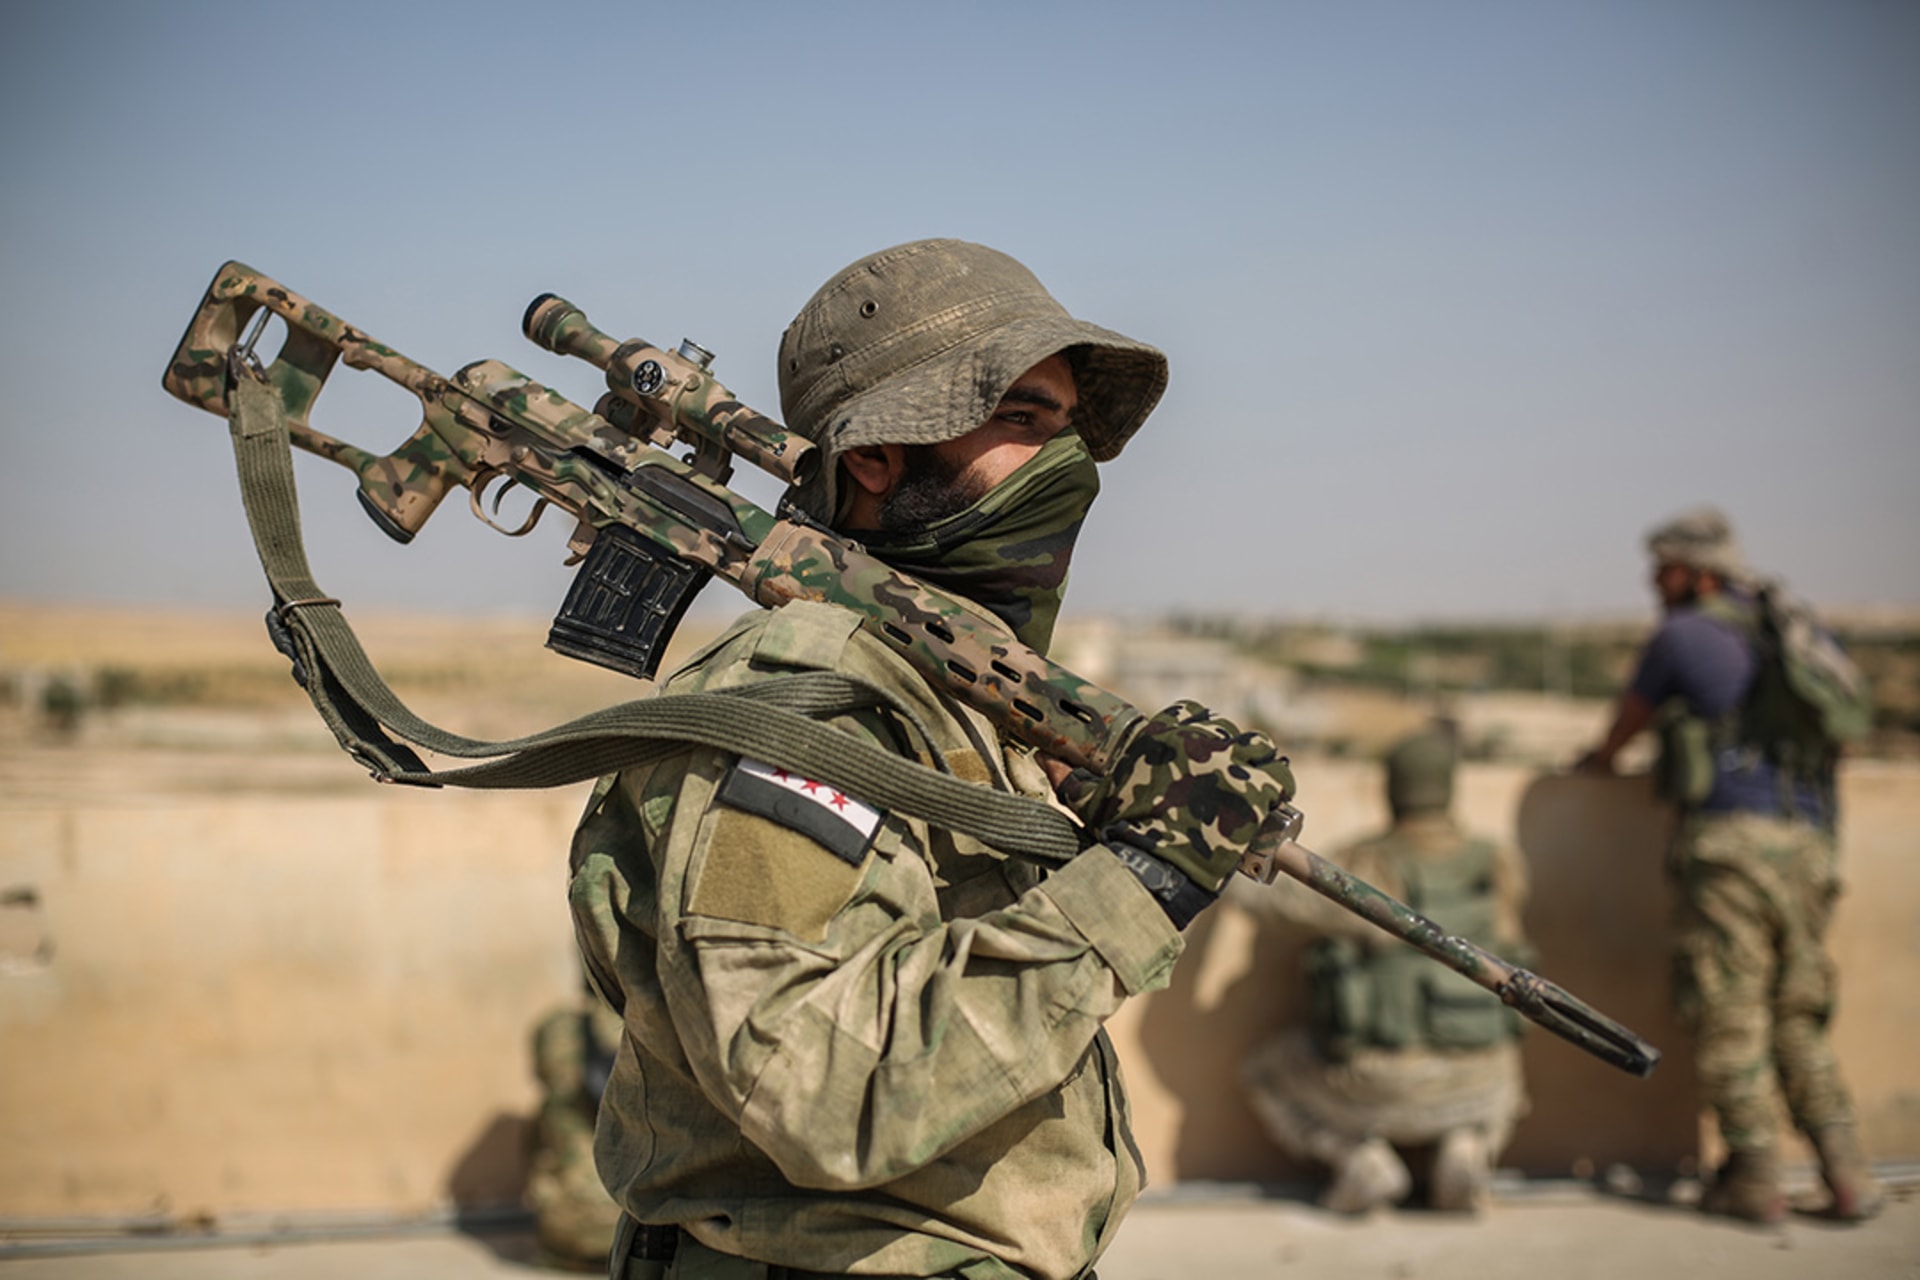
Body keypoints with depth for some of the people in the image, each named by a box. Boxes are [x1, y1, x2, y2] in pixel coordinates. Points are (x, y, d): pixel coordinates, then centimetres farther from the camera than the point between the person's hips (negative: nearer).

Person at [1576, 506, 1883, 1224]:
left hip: (1731, 841, -6)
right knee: (1795, 1020, 14)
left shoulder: (1681, 636, 2)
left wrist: (1600, 758, 41)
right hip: (1807, 846, 6)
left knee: (1729, 1018, 1)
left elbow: (1629, 718, 18)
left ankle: (1754, 1179, 2)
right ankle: (1846, 1173, 6)